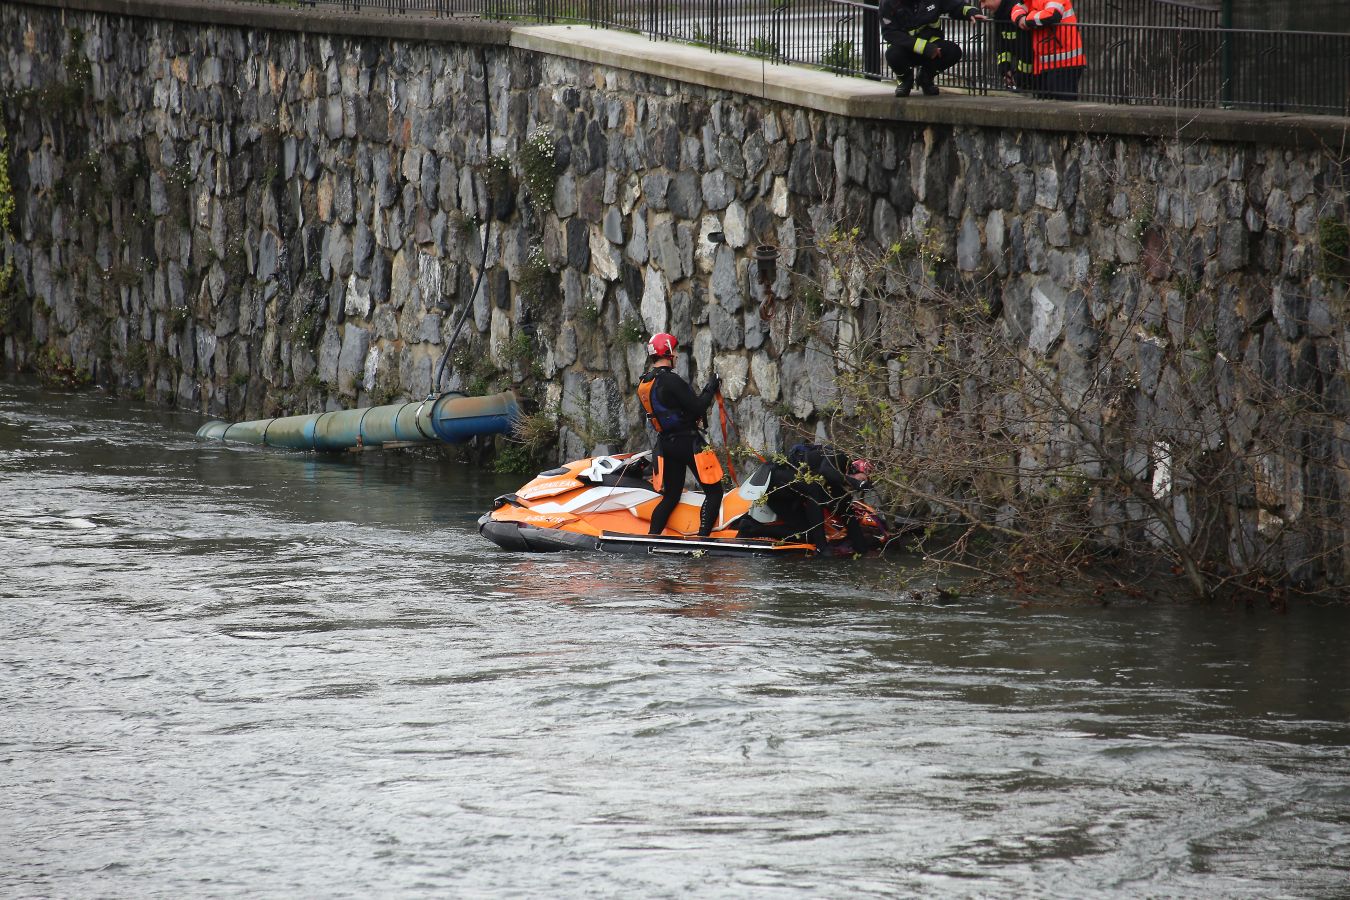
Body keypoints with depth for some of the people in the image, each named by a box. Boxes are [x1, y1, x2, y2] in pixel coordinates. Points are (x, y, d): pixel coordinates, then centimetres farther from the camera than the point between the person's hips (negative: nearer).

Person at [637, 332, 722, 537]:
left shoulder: (643, 384, 8)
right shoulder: (670, 381, -19)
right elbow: (697, 407, -21)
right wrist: (710, 389, -4)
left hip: (665, 442, 8)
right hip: (688, 441, -8)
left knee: (671, 496, 17)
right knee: (714, 491, -2)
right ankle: (703, 538, -12)